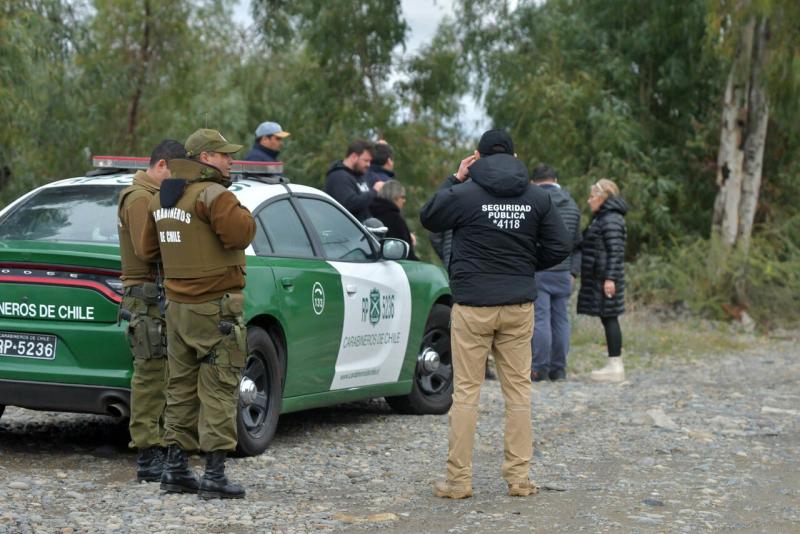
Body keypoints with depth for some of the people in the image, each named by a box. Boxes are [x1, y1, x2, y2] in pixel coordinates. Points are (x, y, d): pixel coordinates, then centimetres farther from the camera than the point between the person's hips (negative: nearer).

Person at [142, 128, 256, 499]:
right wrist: (241, 213, -5)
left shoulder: (161, 198, 13)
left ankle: (176, 469, 17)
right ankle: (214, 475, -5)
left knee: (182, 387, 14)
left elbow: (150, 246, 17)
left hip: (177, 305, 8)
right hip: (215, 307, -8)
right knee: (218, 390, -4)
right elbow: (240, 233, -23)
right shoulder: (213, 195, -15)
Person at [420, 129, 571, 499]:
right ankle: (519, 478, 9)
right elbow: (559, 246, 2)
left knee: (466, 390, 2)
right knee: (518, 388, 9)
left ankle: (459, 479, 3)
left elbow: (428, 218, 9)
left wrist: (454, 179, 14)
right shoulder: (537, 198, 2)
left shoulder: (464, 195, -8)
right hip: (519, 305, 3)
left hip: (473, 305, -3)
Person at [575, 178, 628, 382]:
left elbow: (615, 251, -19)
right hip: (598, 279, 10)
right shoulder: (602, 218, 20)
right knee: (608, 319, 10)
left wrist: (610, 278, -23)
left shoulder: (611, 220, -12)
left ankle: (616, 366, -6)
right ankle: (614, 365, 12)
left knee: (609, 319, -8)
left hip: (605, 279, -10)